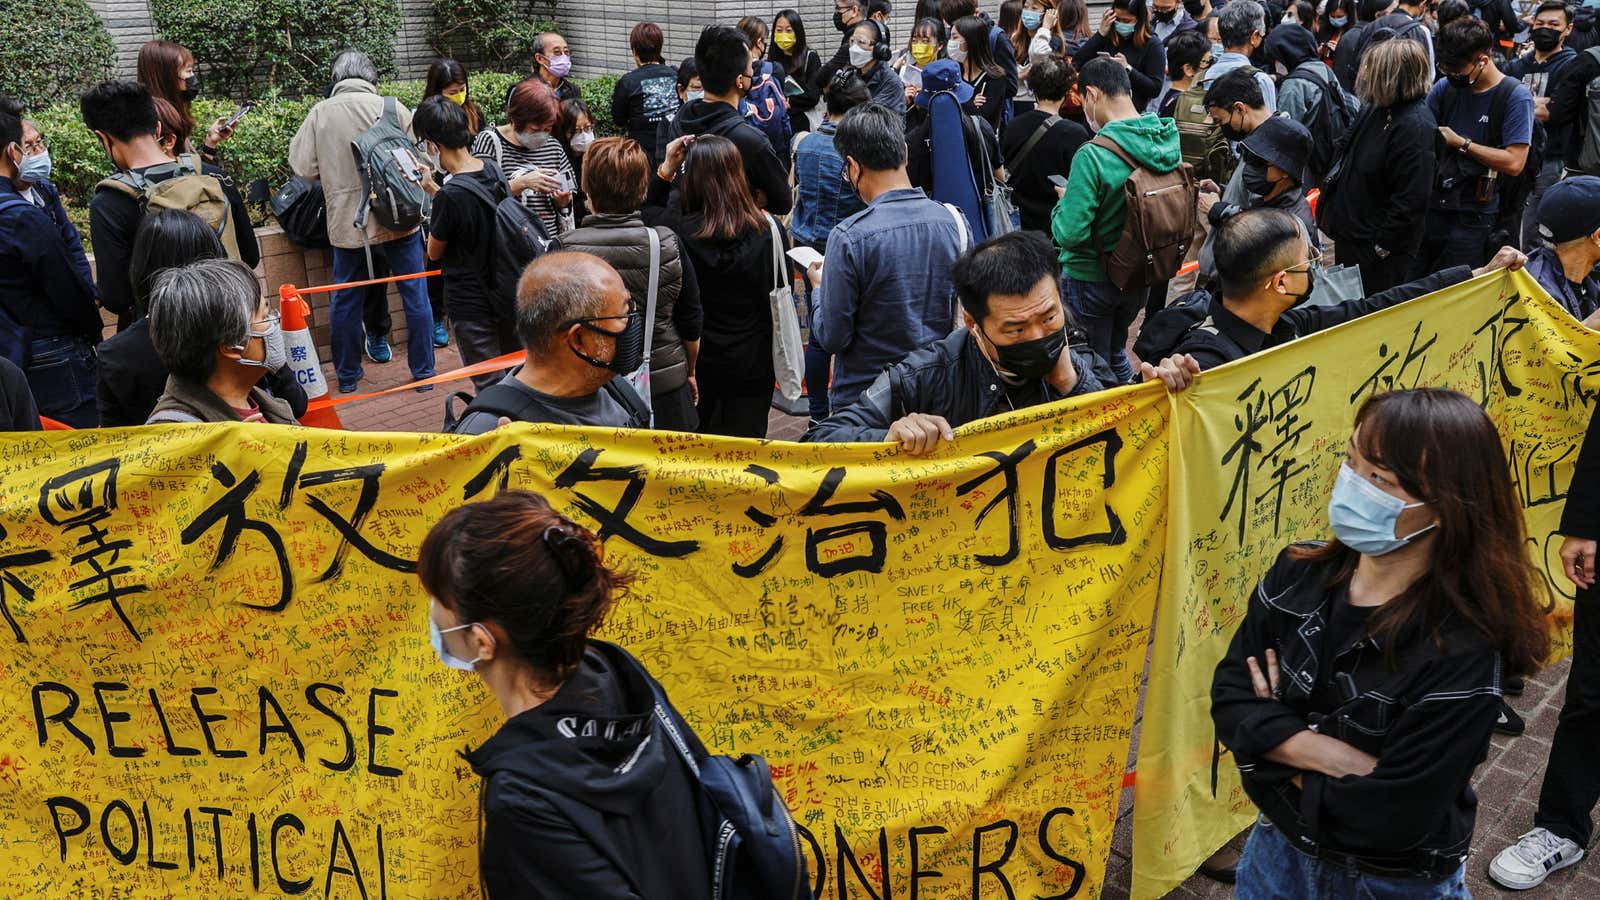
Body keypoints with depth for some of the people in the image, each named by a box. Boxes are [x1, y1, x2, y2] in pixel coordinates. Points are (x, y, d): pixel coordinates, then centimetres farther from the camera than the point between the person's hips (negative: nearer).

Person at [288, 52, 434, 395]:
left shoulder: (319, 113, -4)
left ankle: (347, 376, 23)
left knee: (345, 298, 14)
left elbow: (303, 167, -4)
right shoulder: (392, 107, -6)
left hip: (346, 223, 1)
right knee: (415, 295, 10)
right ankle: (423, 372, 15)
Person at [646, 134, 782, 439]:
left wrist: (666, 169, -1)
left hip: (693, 358, 0)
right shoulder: (768, 229, -18)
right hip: (751, 361, 0)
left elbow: (643, 213, 5)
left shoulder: (678, 230, -19)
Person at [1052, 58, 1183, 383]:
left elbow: (1069, 234, -27)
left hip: (1090, 280, -6)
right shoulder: (1170, 143, -7)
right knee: (1116, 351, 26)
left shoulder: (1092, 156, -27)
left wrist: (1063, 204, -7)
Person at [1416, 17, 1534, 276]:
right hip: (1431, 204, 4)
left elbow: (1513, 163, -16)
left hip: (1472, 214, -4)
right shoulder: (1445, 87, 4)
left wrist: (1460, 142, -12)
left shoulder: (1516, 96, -9)